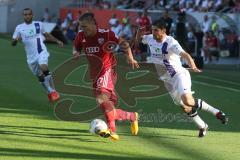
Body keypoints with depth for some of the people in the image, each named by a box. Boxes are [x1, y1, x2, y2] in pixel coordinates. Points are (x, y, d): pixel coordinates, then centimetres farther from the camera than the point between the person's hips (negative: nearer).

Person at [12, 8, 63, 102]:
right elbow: (13, 43, 3)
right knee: (40, 76, 9)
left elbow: (47, 35, 21)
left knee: (44, 68, -29)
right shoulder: (19, 28, 4)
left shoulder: (38, 25, 5)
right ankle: (50, 92, 31)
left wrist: (57, 41, 15)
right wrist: (16, 40, -18)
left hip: (41, 52, -3)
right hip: (31, 56, 3)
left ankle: (53, 91, -20)